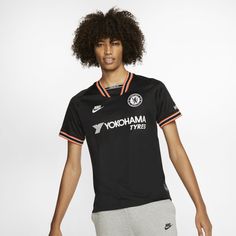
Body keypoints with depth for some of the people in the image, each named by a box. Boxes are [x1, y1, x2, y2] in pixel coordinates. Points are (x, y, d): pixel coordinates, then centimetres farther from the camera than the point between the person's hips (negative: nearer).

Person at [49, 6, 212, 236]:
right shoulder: (80, 103, 7)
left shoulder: (153, 90, 4)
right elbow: (73, 166, 9)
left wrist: (200, 207, -1)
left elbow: (176, 151, 4)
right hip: (107, 213, 1)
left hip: (154, 206, -1)